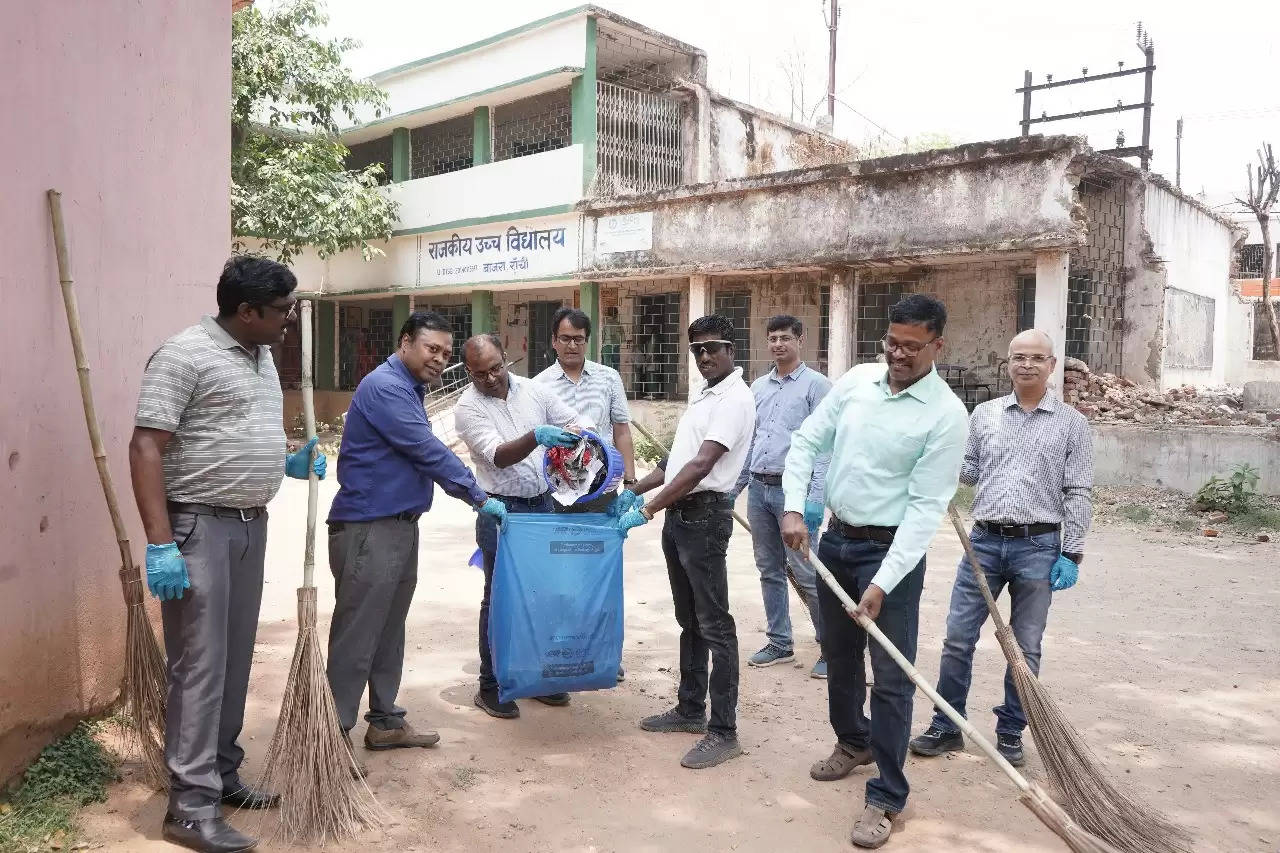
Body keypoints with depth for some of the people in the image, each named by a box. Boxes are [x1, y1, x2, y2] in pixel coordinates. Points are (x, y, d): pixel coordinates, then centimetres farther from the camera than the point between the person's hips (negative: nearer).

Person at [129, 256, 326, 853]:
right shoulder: (185, 354, -13)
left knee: (234, 660, 14)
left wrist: (289, 463, 10)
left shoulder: (260, 358, 14)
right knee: (199, 664, -4)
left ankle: (223, 776, 27)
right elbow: (146, 449, -18)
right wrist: (160, 543, -24)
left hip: (250, 524, 8)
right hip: (198, 526, -8)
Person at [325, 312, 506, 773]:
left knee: (389, 632, 15)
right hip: (367, 530, -10)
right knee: (355, 636, -5)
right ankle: (334, 734, 4)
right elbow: (429, 452, -19)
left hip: (400, 527, 10)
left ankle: (385, 722, 25)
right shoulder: (384, 386, -16)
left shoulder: (408, 389, 16)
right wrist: (479, 498, -13)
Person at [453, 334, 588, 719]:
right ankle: (490, 688, 15)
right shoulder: (468, 408, -10)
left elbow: (576, 420, 6)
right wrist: (537, 437, -38)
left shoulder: (533, 389, 4)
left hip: (543, 504, 5)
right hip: (502, 511, -5)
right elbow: (498, 456, -22)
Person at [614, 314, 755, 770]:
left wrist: (647, 510, -24)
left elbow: (699, 467, -23)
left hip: (704, 516, -9)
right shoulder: (704, 396, 16)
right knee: (689, 620, 17)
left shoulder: (735, 399, -14)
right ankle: (690, 710, 29)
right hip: (679, 515, 9)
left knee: (714, 625, -4)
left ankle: (724, 731, 4)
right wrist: (636, 490, 14)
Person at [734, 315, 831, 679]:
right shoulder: (758, 387, 14)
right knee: (769, 571, 12)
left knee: (805, 573, -5)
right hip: (758, 489, 6)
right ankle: (779, 644, 24)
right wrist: (733, 487, 16)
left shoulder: (816, 385, -5)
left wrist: (816, 498, -18)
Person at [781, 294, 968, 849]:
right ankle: (852, 742, 44)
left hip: (892, 550, -5)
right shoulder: (856, 381, 0)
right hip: (835, 539, 5)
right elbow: (806, 442, 6)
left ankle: (886, 798, 12)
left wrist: (882, 583, -23)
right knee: (839, 656, 19)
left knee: (892, 677, -2)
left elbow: (926, 507, -18)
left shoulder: (946, 414, -15)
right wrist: (794, 509, -8)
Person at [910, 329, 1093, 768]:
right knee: (958, 638, 4)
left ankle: (1010, 733, 24)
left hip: (1039, 546, -2)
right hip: (984, 540, 2)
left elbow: (1078, 493, 0)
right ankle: (946, 727, 18)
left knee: (1025, 649, 9)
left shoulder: (1071, 423, 2)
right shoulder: (984, 414, 9)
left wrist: (1071, 554, -6)